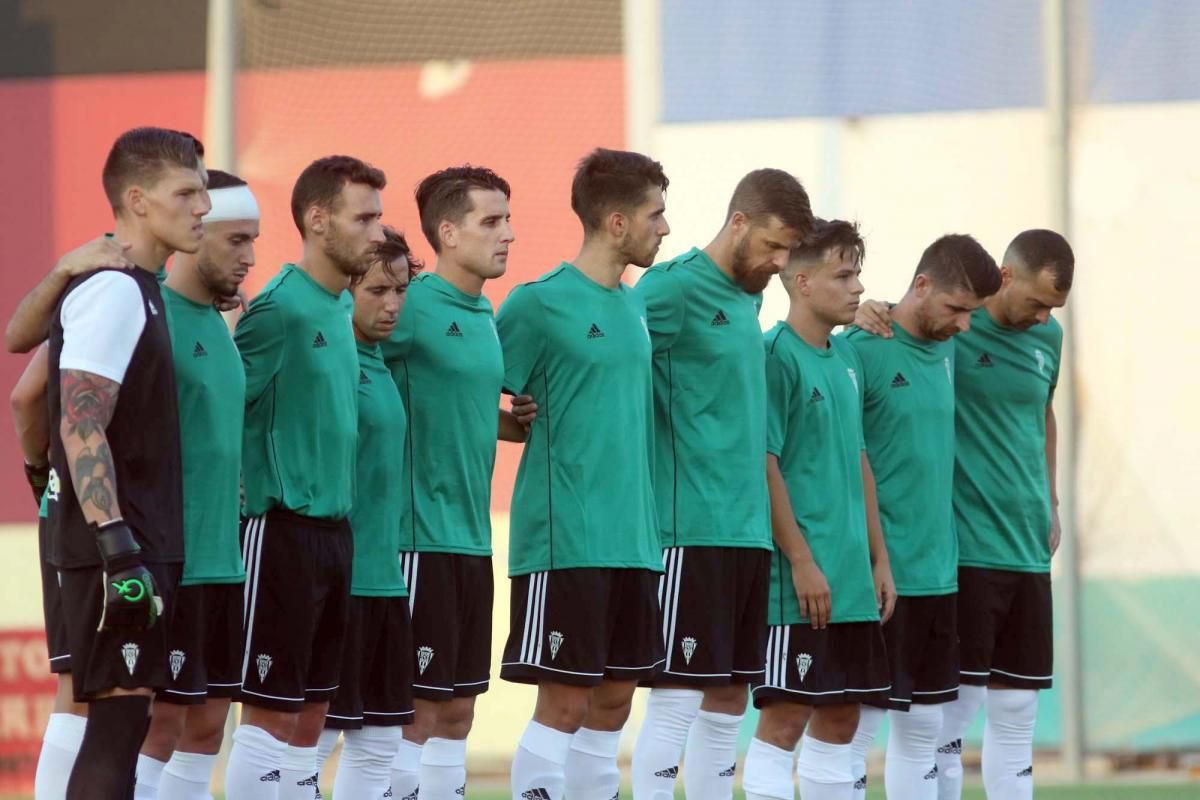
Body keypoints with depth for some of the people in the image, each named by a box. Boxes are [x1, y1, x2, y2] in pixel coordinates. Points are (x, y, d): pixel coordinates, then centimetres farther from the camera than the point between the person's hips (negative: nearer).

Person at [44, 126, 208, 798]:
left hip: (141, 546, 10)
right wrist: (118, 547, -26)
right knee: (119, 716, -11)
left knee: (121, 720, 11)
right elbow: (81, 427, -21)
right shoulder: (114, 291, -13)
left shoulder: (139, 290, 17)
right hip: (118, 548, -10)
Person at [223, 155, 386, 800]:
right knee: (270, 714, -5)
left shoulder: (343, 309, 12)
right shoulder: (281, 307, -14)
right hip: (283, 528, -8)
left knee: (310, 717, 10)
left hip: (333, 526, 8)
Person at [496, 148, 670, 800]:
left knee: (612, 703, 9)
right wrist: (538, 426, -7)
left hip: (632, 542, 7)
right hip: (566, 542, -7)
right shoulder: (540, 303, -10)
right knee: (564, 703, -7)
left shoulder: (635, 305, 13)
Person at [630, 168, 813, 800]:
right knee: (677, 701, -7)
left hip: (748, 529, 8)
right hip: (691, 529, -8)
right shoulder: (674, 288, -10)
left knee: (729, 703, 10)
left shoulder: (749, 296, 15)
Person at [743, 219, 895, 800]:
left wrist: (879, 558, 16)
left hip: (853, 579, 8)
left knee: (840, 719, 11)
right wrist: (802, 561, -17)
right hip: (801, 581, -8)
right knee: (784, 718, -7)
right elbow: (764, 466, -15)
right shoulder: (777, 356, -12)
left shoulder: (845, 358, 13)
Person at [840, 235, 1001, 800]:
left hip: (937, 570, 7)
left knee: (923, 727, 12)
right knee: (856, 727, -2)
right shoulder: (863, 350, -12)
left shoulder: (946, 350, 10)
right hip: (877, 573, -7)